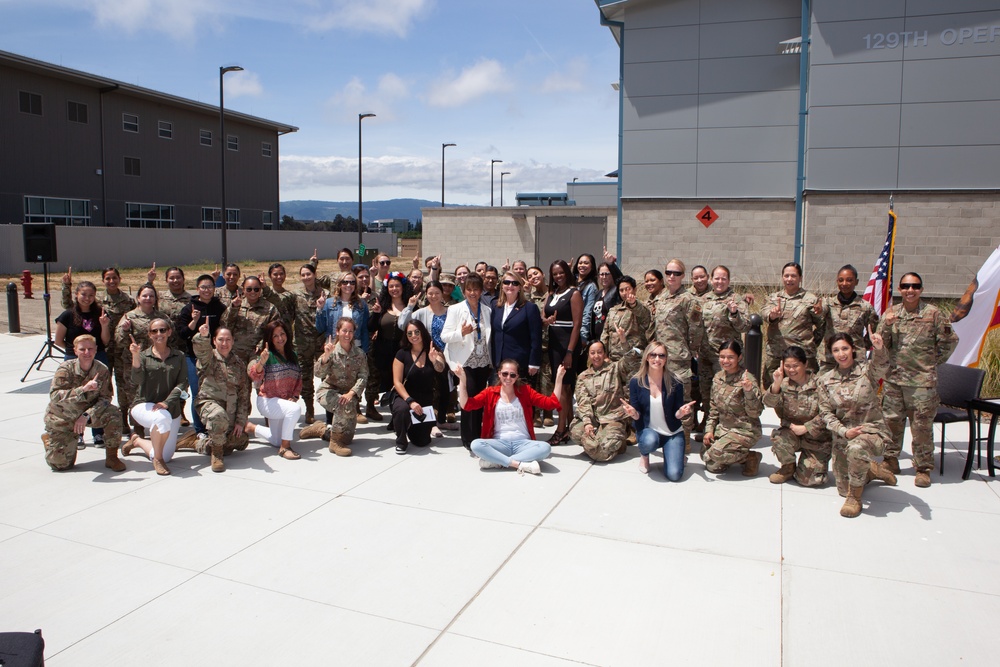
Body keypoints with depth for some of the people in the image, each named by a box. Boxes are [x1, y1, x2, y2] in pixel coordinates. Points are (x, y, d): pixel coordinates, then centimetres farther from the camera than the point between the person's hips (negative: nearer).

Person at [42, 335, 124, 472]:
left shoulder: (102, 370, -14)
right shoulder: (66, 368, -21)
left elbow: (105, 398, -15)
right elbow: (54, 395, -34)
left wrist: (87, 415, -30)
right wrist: (83, 389, -47)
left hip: (88, 414, 2)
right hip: (62, 418, -2)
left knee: (114, 414, -29)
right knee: (61, 464, -3)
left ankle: (111, 457, -11)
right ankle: (49, 439, 31)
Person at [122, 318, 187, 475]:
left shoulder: (179, 356, 5)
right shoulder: (143, 355, 1)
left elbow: (182, 384, -4)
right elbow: (137, 381, -14)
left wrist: (167, 402, -18)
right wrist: (135, 357, -27)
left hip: (171, 410, 3)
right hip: (144, 405, -3)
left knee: (166, 457, 3)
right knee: (162, 418, -39)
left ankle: (137, 441, 33)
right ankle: (157, 460, -16)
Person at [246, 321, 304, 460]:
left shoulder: (292, 355, 5)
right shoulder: (268, 355, -13)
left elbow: (299, 378, 9)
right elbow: (254, 375, -28)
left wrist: (294, 396, -7)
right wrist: (261, 361, -47)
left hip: (285, 401, 7)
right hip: (267, 401, -7)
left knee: (277, 441, 16)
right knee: (295, 408, -36)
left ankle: (251, 428, 40)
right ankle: (284, 448, -23)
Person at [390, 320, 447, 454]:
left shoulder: (434, 352, -3)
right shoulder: (402, 354, -6)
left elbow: (441, 369, -23)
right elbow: (397, 382, -11)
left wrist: (434, 360, -47)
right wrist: (410, 401, -25)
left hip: (427, 400, 2)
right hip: (404, 396, -2)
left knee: (422, 441, -1)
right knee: (402, 409, -38)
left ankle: (411, 428, 36)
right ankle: (401, 442, -8)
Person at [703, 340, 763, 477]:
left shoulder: (747, 379, -18)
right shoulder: (718, 377, 2)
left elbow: (756, 412, -20)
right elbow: (714, 408, 12)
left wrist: (749, 391, -35)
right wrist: (709, 429, 3)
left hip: (745, 431, -7)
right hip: (723, 427, 7)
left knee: (715, 453, -27)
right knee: (712, 466, 3)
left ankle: (751, 457, -3)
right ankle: (740, 456, 23)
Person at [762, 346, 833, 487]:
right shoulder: (784, 384, -3)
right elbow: (769, 402, -21)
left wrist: (806, 427, -19)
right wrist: (776, 385, -37)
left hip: (817, 437, -2)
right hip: (791, 432, 3)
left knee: (807, 479, -13)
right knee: (778, 437, -33)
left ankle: (814, 463, 24)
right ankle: (788, 468, -2)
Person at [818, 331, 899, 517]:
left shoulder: (867, 370, -9)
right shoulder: (825, 380, 1)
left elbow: (882, 366, -34)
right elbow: (826, 413, 1)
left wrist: (879, 348, -56)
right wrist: (844, 431, -16)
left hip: (872, 430, -4)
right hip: (842, 435, 4)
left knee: (856, 448, -40)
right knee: (843, 489, 10)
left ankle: (855, 497, -16)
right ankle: (870, 470, 43)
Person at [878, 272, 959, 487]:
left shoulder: (933, 313, -3)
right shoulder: (891, 313, 6)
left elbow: (949, 341, 4)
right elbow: (881, 344, 4)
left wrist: (933, 362, 5)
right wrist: (887, 325, -12)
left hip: (922, 380, -3)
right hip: (893, 378, 3)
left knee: (922, 426, 0)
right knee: (891, 422, 10)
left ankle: (923, 469, 11)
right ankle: (890, 461, 24)